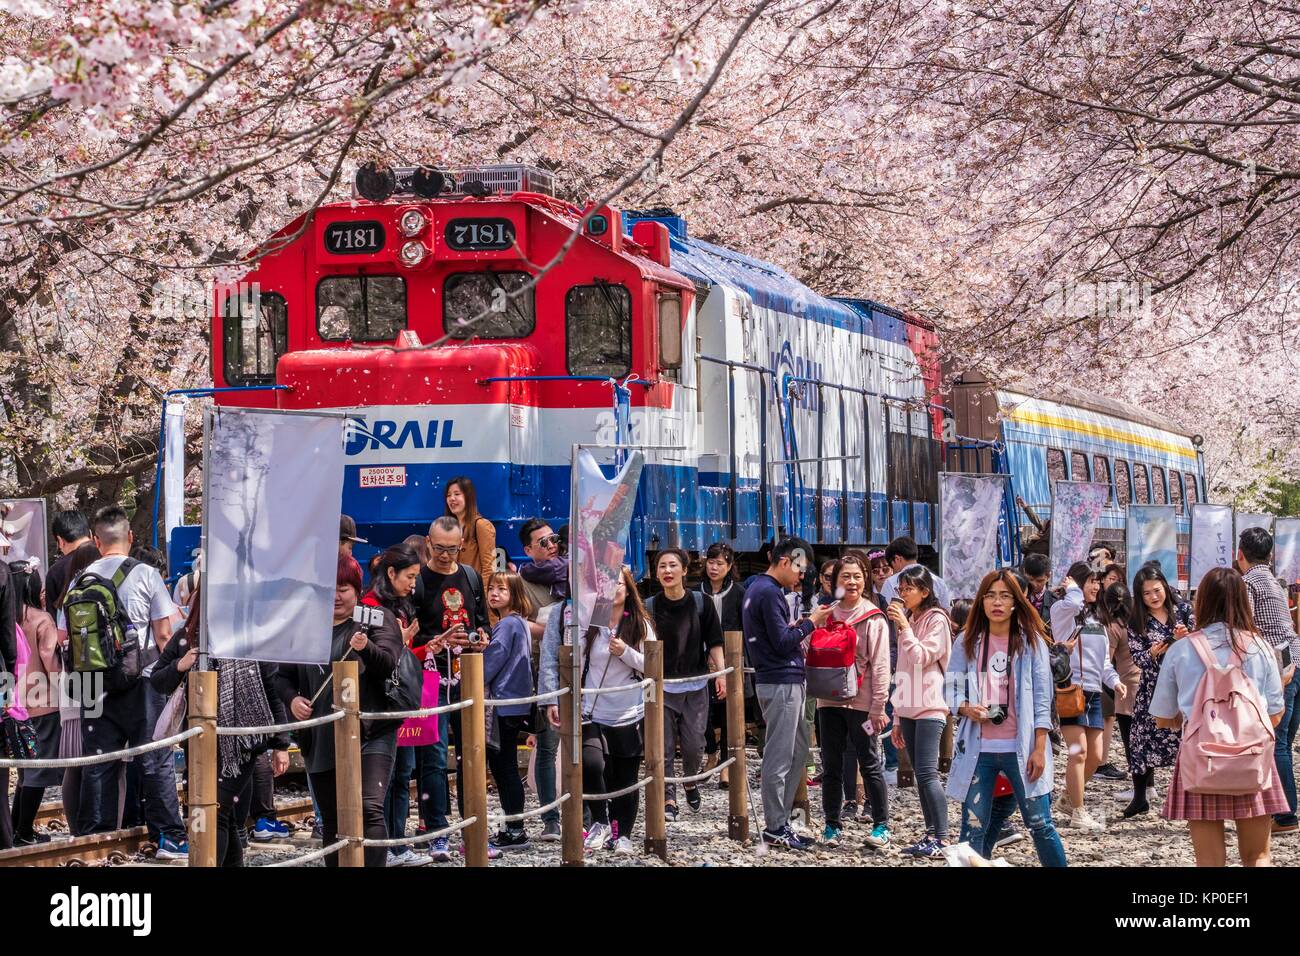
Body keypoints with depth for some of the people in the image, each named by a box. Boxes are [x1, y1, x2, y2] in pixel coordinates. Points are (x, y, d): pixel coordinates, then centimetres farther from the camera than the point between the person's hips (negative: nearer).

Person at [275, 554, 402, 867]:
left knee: (370, 809, -21)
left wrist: (365, 648, -36)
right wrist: (292, 699, -2)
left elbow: (388, 663, -15)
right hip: (320, 740, 5)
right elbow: (283, 676, 20)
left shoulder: (378, 619, 1)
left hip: (370, 734, -5)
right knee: (331, 823, 12)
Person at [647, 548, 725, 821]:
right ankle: (668, 799, 5)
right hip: (661, 686, 0)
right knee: (664, 747, -3)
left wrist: (721, 673, -3)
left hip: (695, 686, 0)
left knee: (693, 745, 0)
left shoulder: (701, 604, 0)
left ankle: (691, 782, 29)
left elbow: (714, 642, 4)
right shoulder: (650, 607, -1)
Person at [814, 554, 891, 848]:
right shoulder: (827, 615, 10)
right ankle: (832, 824, 16)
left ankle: (881, 826, 6)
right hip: (830, 701, 4)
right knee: (831, 765, 8)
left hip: (861, 702, -4)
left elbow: (880, 666, -6)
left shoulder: (873, 619, -2)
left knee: (870, 765, 0)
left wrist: (878, 708, -11)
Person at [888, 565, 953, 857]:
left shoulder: (937, 621, -5)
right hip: (910, 707, 8)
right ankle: (931, 834, 6)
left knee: (927, 772, -14)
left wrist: (905, 627, -15)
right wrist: (898, 716, 19)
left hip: (929, 708, -8)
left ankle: (942, 838, -15)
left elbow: (922, 658, -15)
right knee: (920, 773, 5)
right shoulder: (908, 620, 19)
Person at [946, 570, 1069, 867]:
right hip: (979, 749, 2)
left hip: (1021, 749, -2)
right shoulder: (967, 642, 6)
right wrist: (967, 709, -14)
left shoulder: (1031, 641, 2)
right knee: (974, 828, 2)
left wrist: (1039, 749, -7)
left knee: (1039, 824, -1)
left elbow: (1042, 699, 0)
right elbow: (953, 689, 8)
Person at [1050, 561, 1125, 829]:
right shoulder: (1063, 610, -3)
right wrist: (1072, 587, -8)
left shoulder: (1096, 618, 20)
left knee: (1095, 756, 8)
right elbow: (1073, 603, -29)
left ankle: (1068, 801, 27)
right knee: (1079, 751, -11)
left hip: (1094, 692, 8)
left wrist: (1114, 680, 4)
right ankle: (1077, 813, -5)